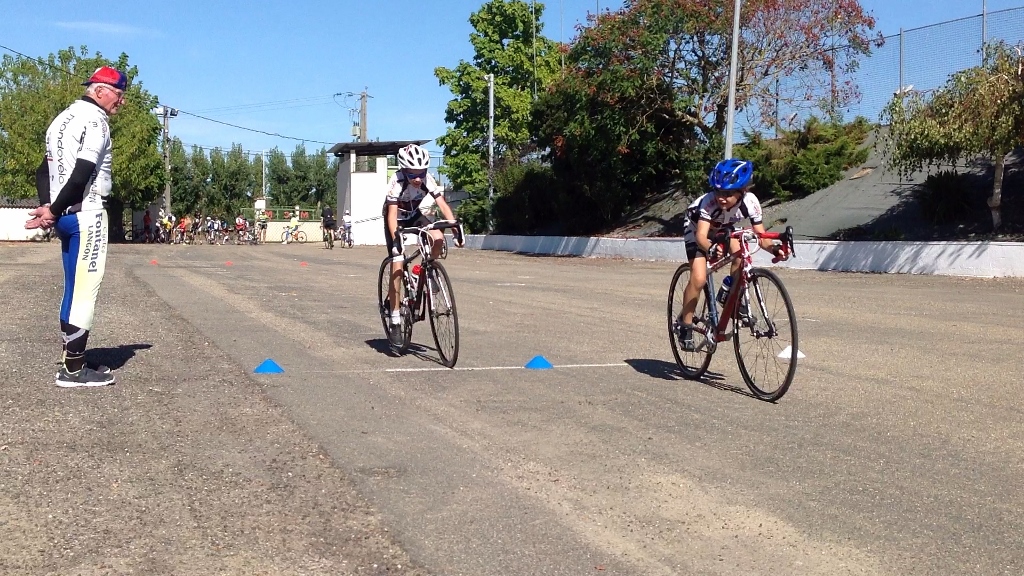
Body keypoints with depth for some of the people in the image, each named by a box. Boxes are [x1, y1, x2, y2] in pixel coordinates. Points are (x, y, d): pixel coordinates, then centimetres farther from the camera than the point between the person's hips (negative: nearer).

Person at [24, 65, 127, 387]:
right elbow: (82, 173, -20)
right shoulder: (95, 119, -10)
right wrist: (54, 211, -13)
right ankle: (73, 369, -4)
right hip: (86, 214, -9)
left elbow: (45, 168, 16)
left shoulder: (64, 117, 20)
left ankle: (71, 359, 20)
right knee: (84, 288, -6)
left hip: (65, 215, 9)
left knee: (75, 287, 14)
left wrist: (48, 208, 4)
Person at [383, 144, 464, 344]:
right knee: (397, 268, -13)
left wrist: (456, 227, -39)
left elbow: (443, 204, -26)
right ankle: (395, 321, -6)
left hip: (414, 215, 4)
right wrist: (396, 239, -52)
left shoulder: (427, 179, -23)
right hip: (396, 220, -4)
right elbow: (392, 214, -38)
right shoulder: (397, 182, -33)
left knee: (438, 238, -27)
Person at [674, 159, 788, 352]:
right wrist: (710, 249, -67)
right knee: (699, 278, -20)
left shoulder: (750, 202, -30)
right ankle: (684, 325, -4)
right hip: (697, 227, -3)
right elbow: (701, 236, -45)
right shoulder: (709, 201, -39)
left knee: (741, 257, -27)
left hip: (724, 228, 3)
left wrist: (773, 248, -47)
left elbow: (760, 235, -27)